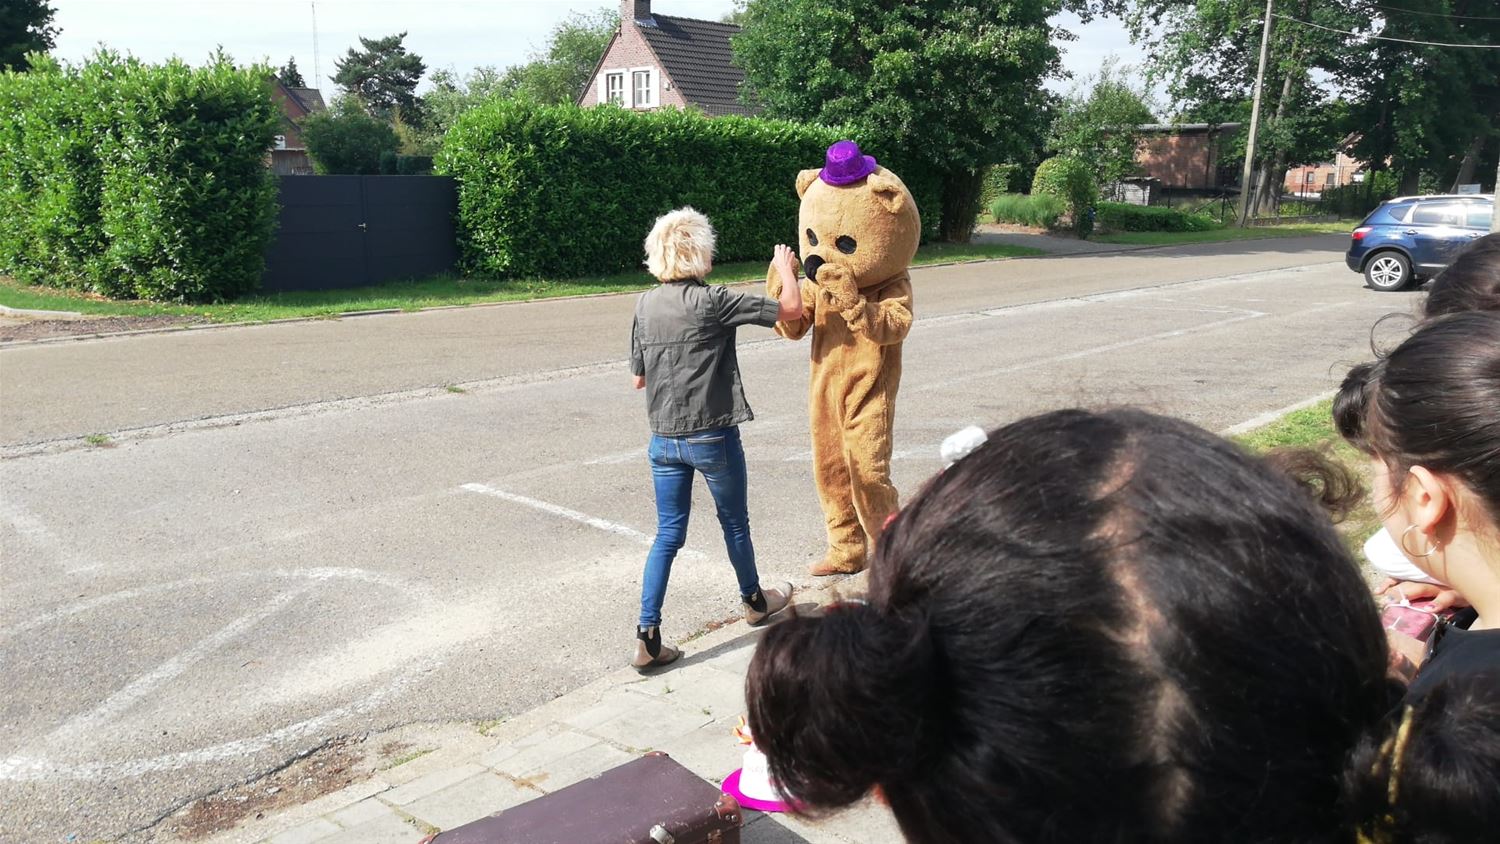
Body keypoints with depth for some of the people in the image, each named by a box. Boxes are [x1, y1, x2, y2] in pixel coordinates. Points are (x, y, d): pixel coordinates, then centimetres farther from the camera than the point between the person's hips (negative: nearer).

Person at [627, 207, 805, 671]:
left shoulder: (645, 304, 3)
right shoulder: (711, 301, -14)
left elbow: (638, 379, 10)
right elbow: (792, 309, -12)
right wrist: (785, 267, 5)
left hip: (663, 439, 5)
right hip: (712, 437, -4)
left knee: (668, 534, 9)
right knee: (735, 523, 17)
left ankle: (648, 636, 3)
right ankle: (754, 600, 40)